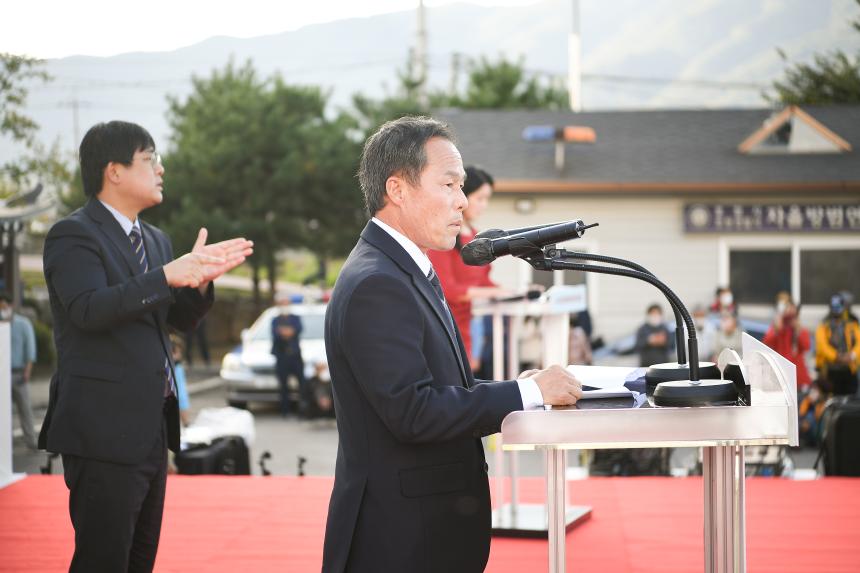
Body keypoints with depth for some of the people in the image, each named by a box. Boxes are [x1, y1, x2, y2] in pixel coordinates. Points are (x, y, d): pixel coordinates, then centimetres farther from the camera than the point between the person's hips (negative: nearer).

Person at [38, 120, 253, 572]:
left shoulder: (155, 240, 17)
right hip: (103, 432, -9)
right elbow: (90, 308, -25)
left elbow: (180, 318, 15)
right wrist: (167, 276, -32)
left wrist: (201, 279, -5)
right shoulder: (73, 235, -10)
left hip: (150, 429, 9)